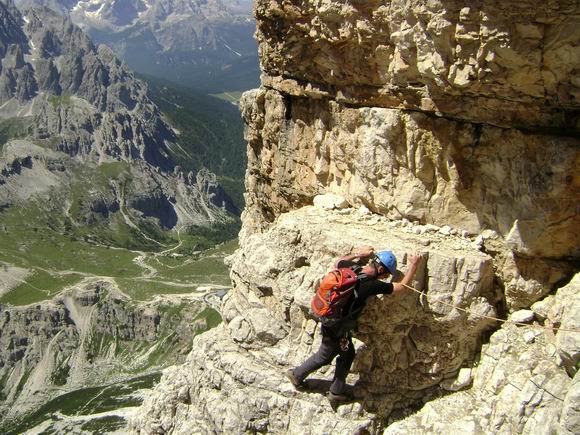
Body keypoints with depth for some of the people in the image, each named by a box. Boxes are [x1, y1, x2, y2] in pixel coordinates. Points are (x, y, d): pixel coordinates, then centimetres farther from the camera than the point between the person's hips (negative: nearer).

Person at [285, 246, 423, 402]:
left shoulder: (352, 267, -11)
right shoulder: (371, 285, -31)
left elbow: (337, 263, 14)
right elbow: (403, 286, -22)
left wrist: (357, 254, 16)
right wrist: (414, 264, -13)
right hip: (335, 329, -8)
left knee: (348, 355, 25)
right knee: (324, 356, 19)